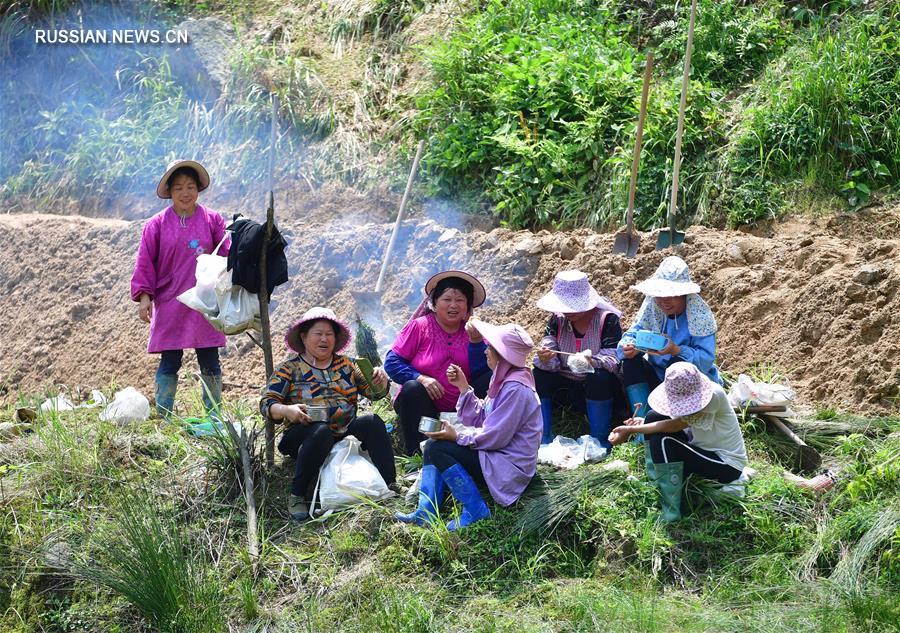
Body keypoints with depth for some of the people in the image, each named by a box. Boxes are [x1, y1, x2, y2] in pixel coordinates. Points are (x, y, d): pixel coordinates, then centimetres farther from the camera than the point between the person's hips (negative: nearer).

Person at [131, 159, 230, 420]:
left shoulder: (213, 220, 4)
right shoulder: (157, 224, 1)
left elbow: (226, 257, 5)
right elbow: (145, 262, 3)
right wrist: (144, 297, -3)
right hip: (170, 306, -1)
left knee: (210, 363, 5)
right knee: (169, 363, 1)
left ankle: (214, 416, 15)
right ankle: (164, 418, 9)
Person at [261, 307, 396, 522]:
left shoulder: (346, 365, 18)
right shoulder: (290, 369, 8)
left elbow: (373, 392, 12)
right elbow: (266, 403, 0)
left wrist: (380, 379, -12)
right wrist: (287, 410, -22)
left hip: (346, 432, 3)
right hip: (304, 436, -3)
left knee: (372, 421, -27)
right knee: (321, 430, -37)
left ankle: (388, 487, -30)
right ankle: (297, 496, -27)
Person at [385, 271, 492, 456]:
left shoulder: (472, 331, 3)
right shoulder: (419, 326, -5)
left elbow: (481, 373, -8)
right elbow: (392, 362, -9)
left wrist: (476, 342, -22)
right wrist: (420, 378, -23)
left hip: (460, 408, 2)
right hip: (422, 404, -2)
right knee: (413, 389, -33)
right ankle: (415, 453, -23)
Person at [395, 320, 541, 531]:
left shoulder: (516, 389, -22)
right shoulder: (503, 380, 11)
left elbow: (493, 436, -23)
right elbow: (480, 420, 10)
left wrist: (457, 436, -13)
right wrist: (463, 387, 4)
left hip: (509, 464, -11)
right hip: (495, 456, 11)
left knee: (437, 449, -16)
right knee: (432, 446, 8)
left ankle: (475, 511, -11)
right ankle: (426, 512, -3)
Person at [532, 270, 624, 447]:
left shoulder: (607, 319, -12)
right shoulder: (557, 320, 0)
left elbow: (613, 360, -22)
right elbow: (551, 364, -7)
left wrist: (591, 362, -42)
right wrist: (544, 359, -32)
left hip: (600, 387, -4)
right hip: (566, 386, 4)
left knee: (599, 378, -34)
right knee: (538, 376, -19)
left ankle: (600, 442, -23)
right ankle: (544, 440, -13)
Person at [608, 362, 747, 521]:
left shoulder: (714, 395, -30)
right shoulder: (687, 393, -7)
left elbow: (676, 425, -31)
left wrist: (631, 430, -26)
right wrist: (644, 422, -16)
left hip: (728, 465, -8)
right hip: (704, 450, 8)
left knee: (663, 442, -28)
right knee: (654, 417, -4)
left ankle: (671, 513, -18)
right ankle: (655, 482, 2)